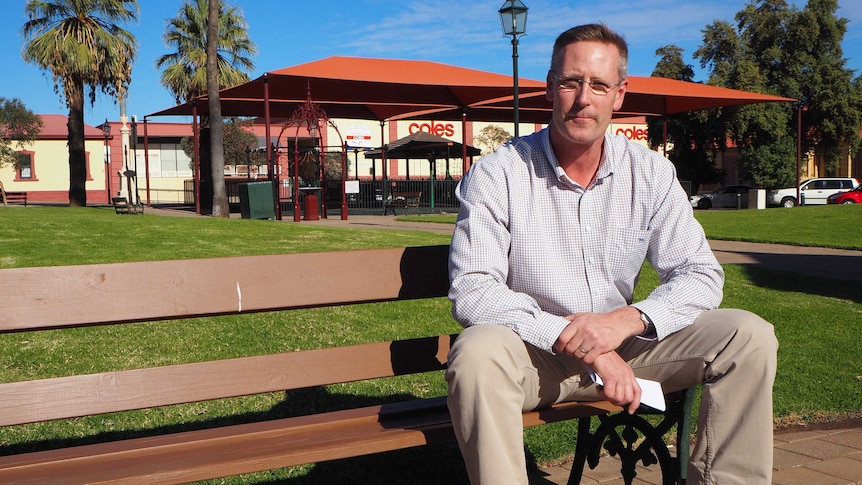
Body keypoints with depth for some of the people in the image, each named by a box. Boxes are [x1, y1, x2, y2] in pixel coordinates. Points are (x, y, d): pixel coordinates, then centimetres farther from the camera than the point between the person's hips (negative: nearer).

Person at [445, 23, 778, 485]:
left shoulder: (651, 173, -1)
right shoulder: (494, 176, -11)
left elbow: (700, 275, -2)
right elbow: (471, 290, -19)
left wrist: (627, 320, -22)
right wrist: (573, 338, -27)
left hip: (624, 345, 4)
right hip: (534, 354, -3)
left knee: (748, 335, -12)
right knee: (477, 354, -36)